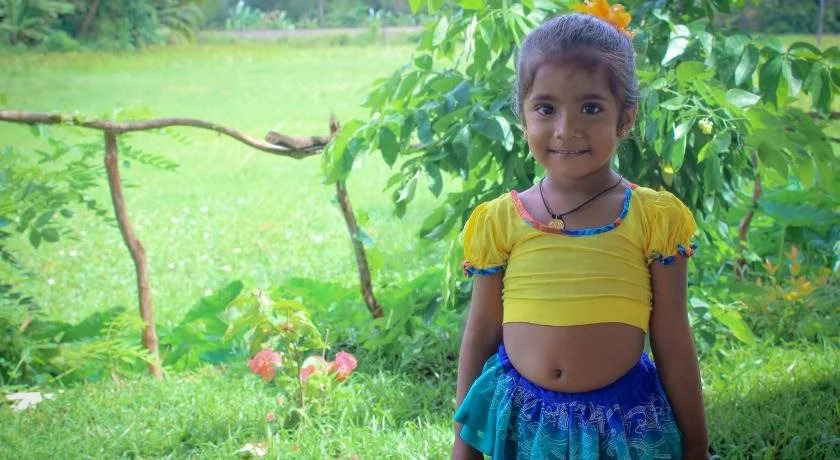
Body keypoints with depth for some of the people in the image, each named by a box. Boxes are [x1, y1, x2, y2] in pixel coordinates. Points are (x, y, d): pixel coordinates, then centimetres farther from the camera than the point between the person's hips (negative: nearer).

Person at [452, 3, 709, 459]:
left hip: (624, 422, -1)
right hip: (522, 419, 1)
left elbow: (673, 343, -2)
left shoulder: (653, 218, -7)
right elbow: (480, 334, 4)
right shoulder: (500, 220, -4)